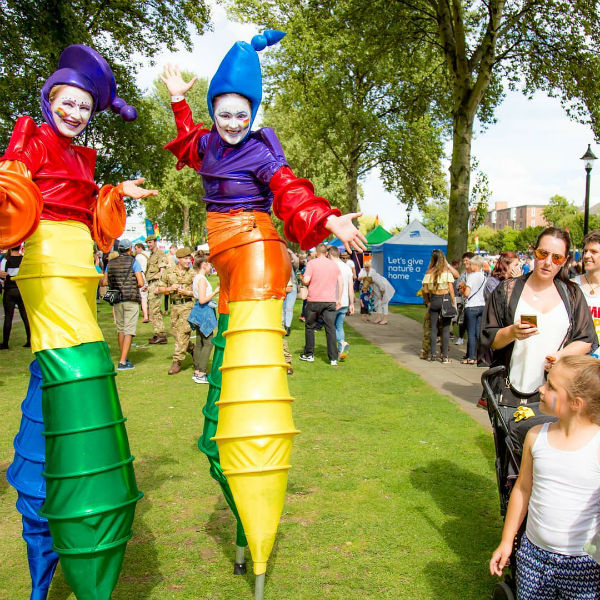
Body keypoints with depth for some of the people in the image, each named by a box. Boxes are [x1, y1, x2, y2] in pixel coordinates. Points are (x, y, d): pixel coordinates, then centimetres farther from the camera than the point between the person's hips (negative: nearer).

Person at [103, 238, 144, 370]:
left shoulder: (111, 263, 6)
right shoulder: (133, 262, -7)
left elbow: (105, 281, 10)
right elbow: (141, 282, -13)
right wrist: (133, 286, 7)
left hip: (116, 301, 5)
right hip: (131, 300, -5)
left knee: (120, 329, 17)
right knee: (129, 331, -3)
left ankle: (124, 358, 27)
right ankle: (123, 362, -8)